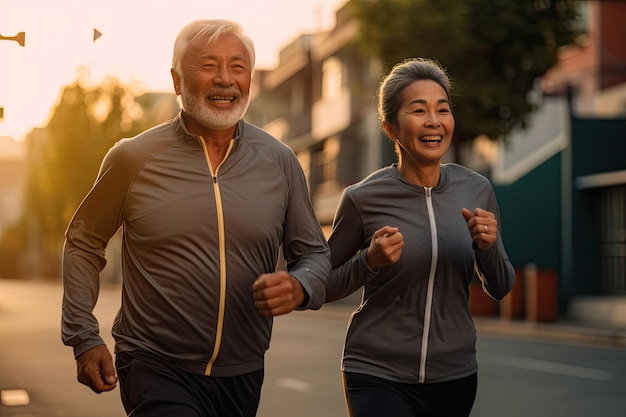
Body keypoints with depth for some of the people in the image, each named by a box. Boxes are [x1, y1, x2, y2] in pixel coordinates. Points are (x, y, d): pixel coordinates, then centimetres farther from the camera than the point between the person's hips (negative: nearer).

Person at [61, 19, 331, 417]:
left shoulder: (280, 162, 2)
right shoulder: (134, 157, -4)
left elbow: (315, 253, 9)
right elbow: (83, 243, 6)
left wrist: (299, 287, -14)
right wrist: (84, 338, -1)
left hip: (242, 377, 3)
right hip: (155, 368, -3)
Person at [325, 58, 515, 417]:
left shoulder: (476, 190, -1)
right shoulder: (363, 198, -10)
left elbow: (500, 289, 8)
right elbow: (324, 288, 1)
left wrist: (488, 247, -12)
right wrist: (369, 262, -18)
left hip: (455, 376, 4)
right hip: (378, 375, -3)